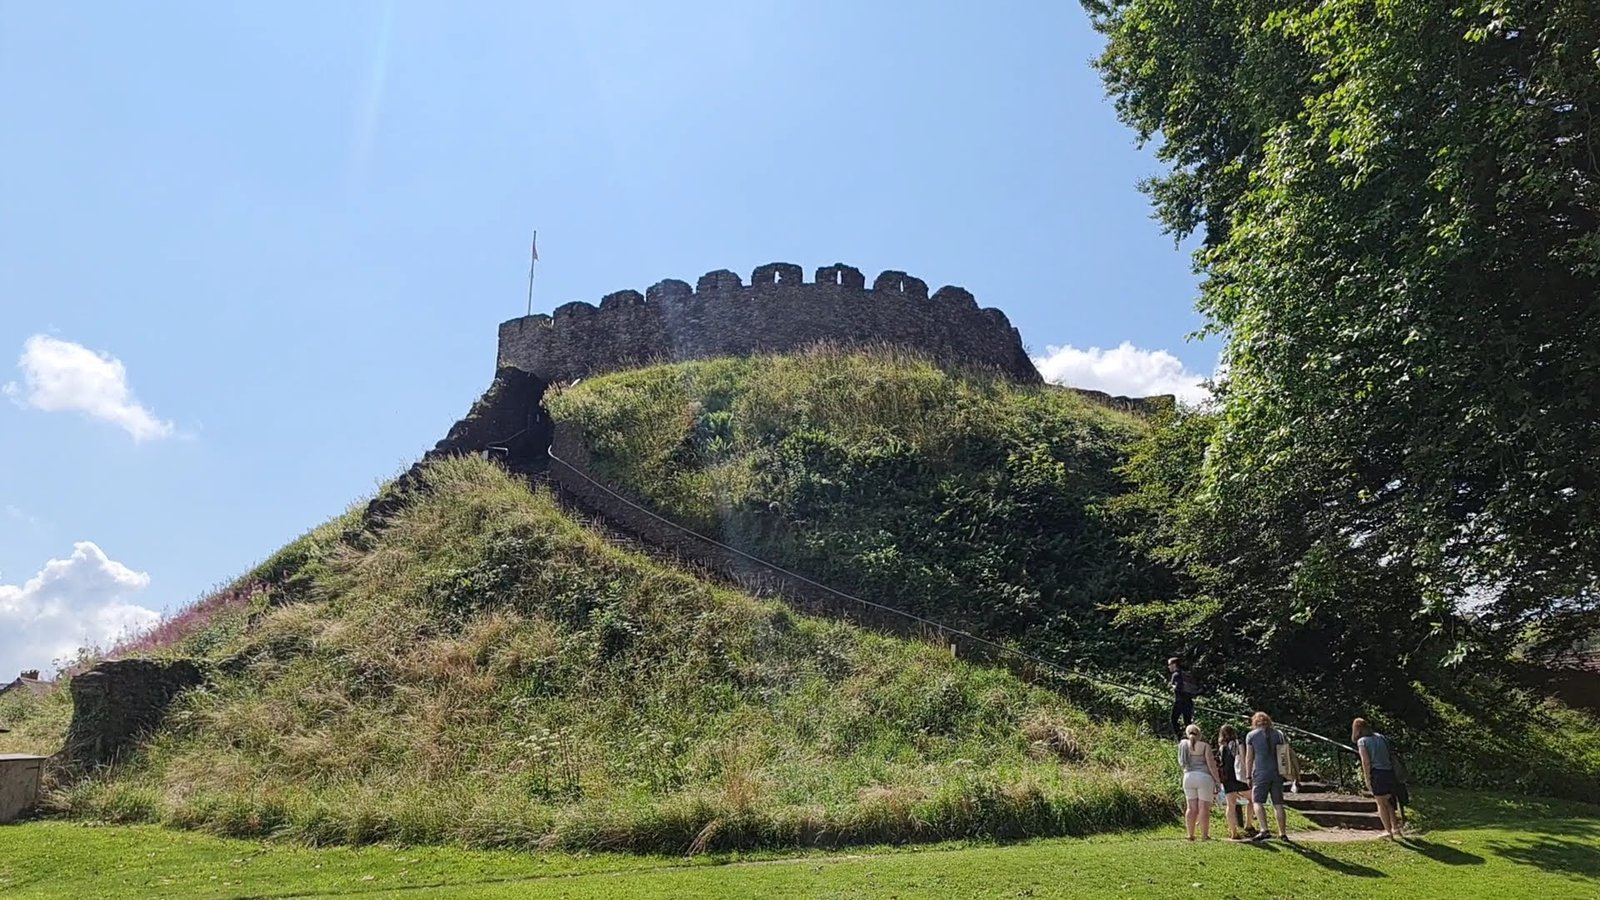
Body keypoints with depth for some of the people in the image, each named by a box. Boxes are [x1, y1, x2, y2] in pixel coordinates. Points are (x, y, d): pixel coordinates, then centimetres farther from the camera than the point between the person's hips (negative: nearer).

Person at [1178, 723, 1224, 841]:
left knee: (1191, 808, 7)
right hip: (1204, 776, -3)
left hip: (1188, 777, 3)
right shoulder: (1204, 746, -1)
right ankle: (1204, 835, 1)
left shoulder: (1183, 744, 10)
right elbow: (1211, 765, -7)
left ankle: (1190, 835, 8)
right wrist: (1217, 780, -2)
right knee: (1204, 808, -1)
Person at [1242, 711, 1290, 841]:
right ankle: (1283, 833, 13)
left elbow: (1249, 758, 0)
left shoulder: (1251, 735, 1)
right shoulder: (1278, 733, 9)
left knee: (1257, 801, -2)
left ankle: (1264, 830, -18)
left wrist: (1248, 776, 4)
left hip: (1261, 773, -4)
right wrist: (1283, 772, 20)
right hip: (1277, 772, 4)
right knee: (1278, 803, 10)